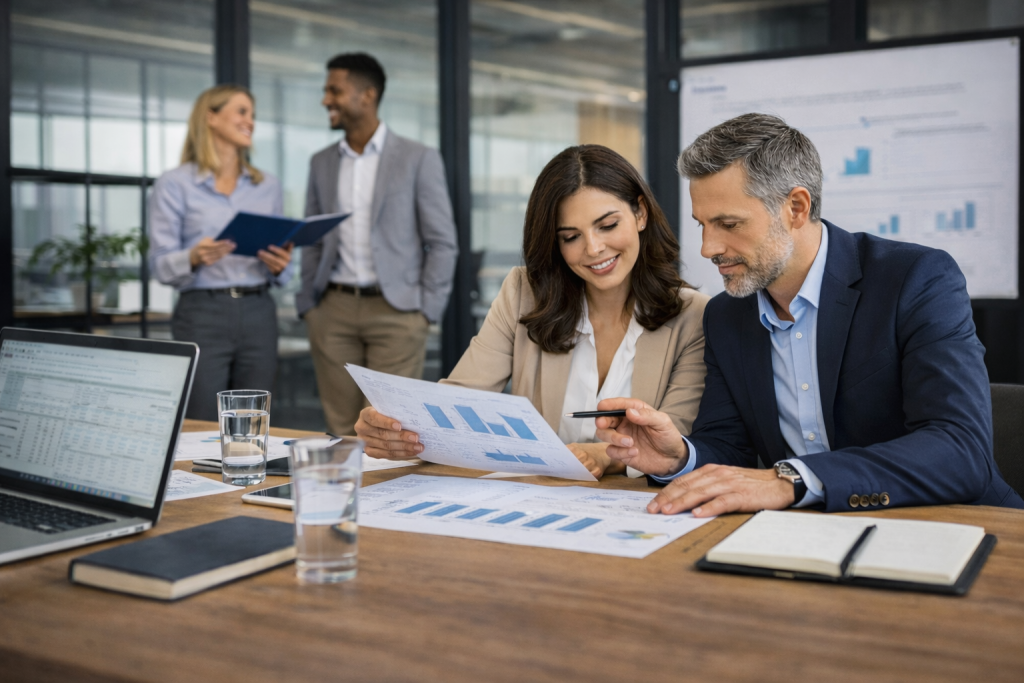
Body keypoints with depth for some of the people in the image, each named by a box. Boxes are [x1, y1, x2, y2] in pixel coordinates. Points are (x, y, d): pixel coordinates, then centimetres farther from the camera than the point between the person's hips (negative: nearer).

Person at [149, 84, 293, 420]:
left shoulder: (267, 185, 13)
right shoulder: (174, 184, 1)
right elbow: (161, 264, -2)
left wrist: (280, 266, -6)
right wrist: (195, 257, -21)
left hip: (258, 314, 4)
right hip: (203, 314, -4)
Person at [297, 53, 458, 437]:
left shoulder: (418, 160, 1)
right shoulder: (322, 163, 13)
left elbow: (442, 244, -1)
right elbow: (312, 243, 16)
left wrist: (426, 311, -7)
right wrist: (307, 304, 7)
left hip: (394, 310, -4)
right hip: (333, 311, 4)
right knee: (340, 430, 4)